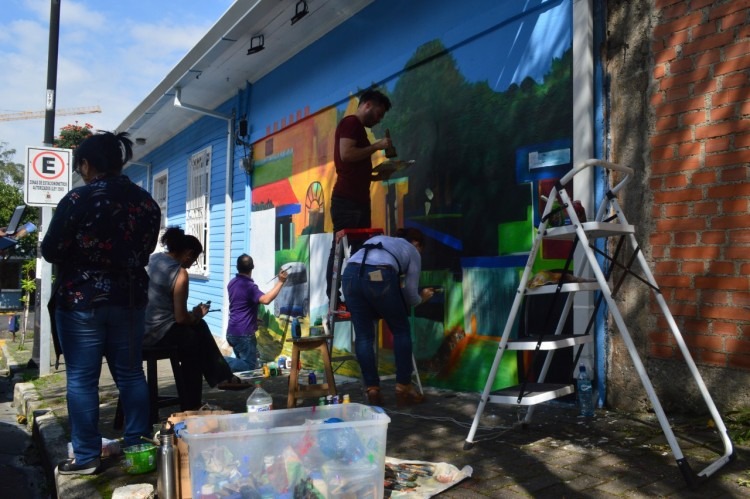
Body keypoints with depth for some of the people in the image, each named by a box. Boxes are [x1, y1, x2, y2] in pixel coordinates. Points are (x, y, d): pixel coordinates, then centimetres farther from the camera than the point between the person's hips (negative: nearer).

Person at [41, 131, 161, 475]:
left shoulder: (77, 200, -14)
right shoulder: (147, 202, 1)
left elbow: (51, 252, -6)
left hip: (81, 300, -5)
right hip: (130, 298, 5)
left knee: (81, 379, 6)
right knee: (130, 373, 13)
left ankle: (86, 457, 14)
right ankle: (138, 445, 23)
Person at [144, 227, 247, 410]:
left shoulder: (152, 258, 8)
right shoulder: (180, 274, -15)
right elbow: (181, 318, -16)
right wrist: (197, 315, 6)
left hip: (139, 328, 8)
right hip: (158, 333, -8)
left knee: (198, 326, 23)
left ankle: (221, 376, 31)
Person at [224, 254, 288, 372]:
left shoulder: (232, 283, 9)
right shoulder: (249, 286, -19)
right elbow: (265, 299, -36)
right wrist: (280, 282, -29)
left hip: (232, 331, 9)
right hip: (243, 333, -9)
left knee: (244, 362, 20)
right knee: (250, 366, -2)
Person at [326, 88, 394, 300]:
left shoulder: (358, 129, 25)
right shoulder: (350, 123, -2)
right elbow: (346, 154, -17)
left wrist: (378, 176, 14)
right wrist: (376, 146, -6)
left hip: (357, 200, 9)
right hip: (347, 200, -9)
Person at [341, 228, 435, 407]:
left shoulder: (377, 240, 39)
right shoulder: (412, 251, 26)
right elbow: (410, 294, 19)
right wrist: (422, 298, 42)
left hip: (350, 274, 4)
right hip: (379, 276, -4)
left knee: (363, 335, 13)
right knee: (401, 330, 14)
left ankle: (372, 390, 12)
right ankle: (403, 389, 16)